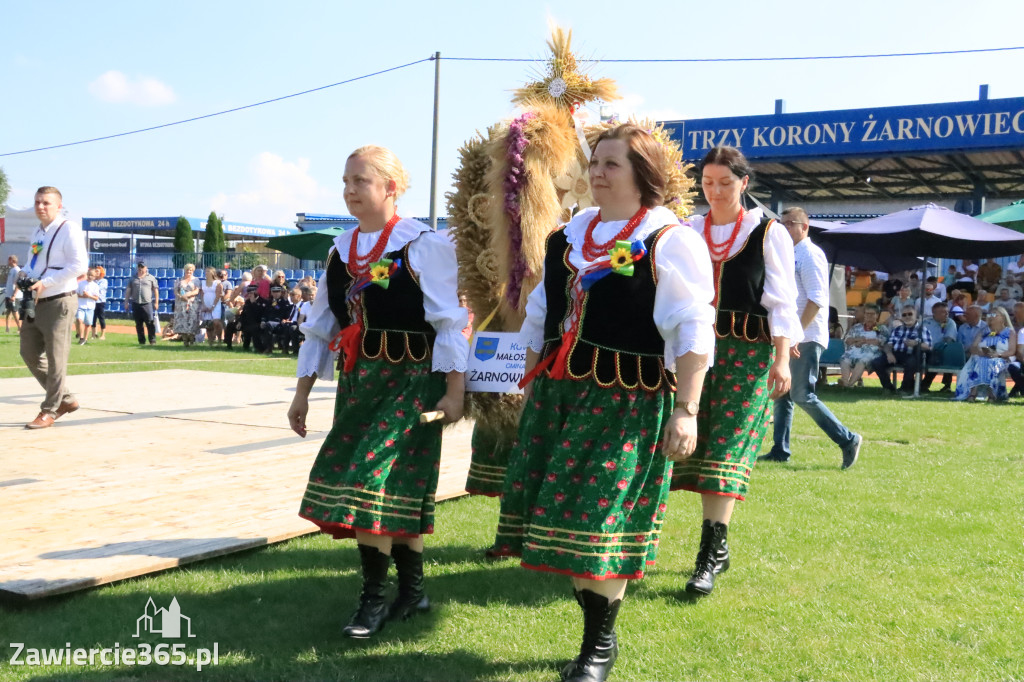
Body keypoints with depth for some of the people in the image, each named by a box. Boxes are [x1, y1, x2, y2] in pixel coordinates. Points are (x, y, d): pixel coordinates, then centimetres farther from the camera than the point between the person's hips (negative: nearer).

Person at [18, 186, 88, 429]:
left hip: (59, 303, -9)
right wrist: (24, 272, 3)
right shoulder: (36, 233, 15)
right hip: (35, 303, 9)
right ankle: (65, 399, 24)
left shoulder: (68, 229, -11)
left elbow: (79, 265, -19)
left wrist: (46, 282, -22)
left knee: (56, 359, -2)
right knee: (29, 353, 12)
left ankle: (49, 411, 9)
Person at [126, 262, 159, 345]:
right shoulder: (133, 278, 14)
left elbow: (155, 290, 6)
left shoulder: (151, 278, 7)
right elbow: (128, 290, 15)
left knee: (150, 323, -8)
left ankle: (152, 341, -5)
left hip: (147, 304, -3)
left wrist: (156, 302, 0)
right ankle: (141, 341, 11)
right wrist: (126, 301, 8)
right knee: (139, 324, 5)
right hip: (136, 304, 3)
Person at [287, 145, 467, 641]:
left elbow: (449, 322, -10)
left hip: (409, 379, -6)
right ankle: (412, 590, 21)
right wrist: (302, 391, 15)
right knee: (396, 488, 9)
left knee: (376, 482, -10)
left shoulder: (424, 245, -8)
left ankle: (374, 598, 3)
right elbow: (321, 326, 16)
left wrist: (454, 391, -15)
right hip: (357, 381, 6)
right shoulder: (341, 250, 11)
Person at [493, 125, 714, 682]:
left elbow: (692, 333, -13)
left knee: (599, 524, -3)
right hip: (556, 395, 7)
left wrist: (685, 411, -18)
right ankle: (595, 622, 27)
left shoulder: (670, 241, -8)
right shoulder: (570, 234, 12)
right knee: (559, 516, 8)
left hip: (627, 403, -6)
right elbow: (540, 317, 19)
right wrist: (531, 382, 18)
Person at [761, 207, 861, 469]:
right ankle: (780, 450, 18)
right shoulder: (790, 255, 16)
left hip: (806, 337, -9)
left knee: (802, 395, -9)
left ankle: (848, 440, -1)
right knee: (782, 393, 11)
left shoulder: (810, 255, -11)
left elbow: (816, 300, -20)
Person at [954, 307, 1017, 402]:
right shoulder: (983, 332, 28)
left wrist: (997, 354, -18)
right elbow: (973, 347, 12)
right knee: (977, 362, -35)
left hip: (1001, 360, -2)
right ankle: (972, 392, -56)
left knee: (992, 364, -38)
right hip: (981, 358, 2)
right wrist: (980, 351, -13)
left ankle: (992, 393, -59)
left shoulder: (1010, 332, 18)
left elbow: (1012, 351, 2)